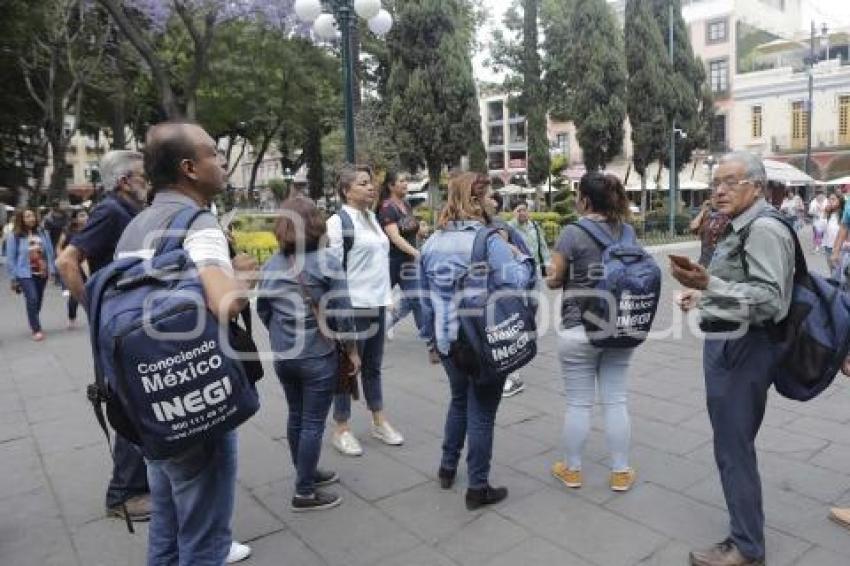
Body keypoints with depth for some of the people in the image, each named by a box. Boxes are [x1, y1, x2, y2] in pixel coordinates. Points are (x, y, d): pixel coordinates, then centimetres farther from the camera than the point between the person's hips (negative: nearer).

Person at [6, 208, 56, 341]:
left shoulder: (42, 233, 1)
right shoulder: (15, 236, -7)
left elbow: (49, 252, 7)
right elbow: (10, 258, -3)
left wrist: (52, 269, 4)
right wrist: (13, 278, -3)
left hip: (42, 273, 4)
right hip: (25, 274, -4)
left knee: (38, 301, 13)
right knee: (32, 299, -16)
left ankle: (34, 324, 34)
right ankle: (36, 330, -9)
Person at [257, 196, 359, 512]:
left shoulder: (270, 267, 1)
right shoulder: (327, 263, -14)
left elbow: (263, 311, 9)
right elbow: (342, 311, -14)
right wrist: (352, 348, -3)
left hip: (283, 356, 6)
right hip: (319, 356, -5)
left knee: (296, 417, 19)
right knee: (313, 423, 4)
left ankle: (307, 474, 36)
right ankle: (305, 493, 13)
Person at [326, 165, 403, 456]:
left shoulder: (372, 218, 12)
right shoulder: (338, 221, -12)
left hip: (377, 303, 7)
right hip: (353, 306, -7)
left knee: (373, 365, 17)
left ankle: (379, 422, 30)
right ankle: (341, 429, 18)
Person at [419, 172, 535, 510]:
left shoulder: (432, 242, 3)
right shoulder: (488, 240, -17)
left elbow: (425, 297, 8)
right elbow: (516, 283, -26)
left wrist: (432, 337, 18)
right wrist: (523, 258, -6)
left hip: (448, 340, 6)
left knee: (459, 400, 26)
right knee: (481, 412, 8)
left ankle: (448, 468, 37)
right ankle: (478, 488, 20)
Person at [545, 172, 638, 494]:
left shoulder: (573, 232, -12)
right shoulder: (627, 231, 5)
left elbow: (554, 280, -5)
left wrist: (551, 279, 15)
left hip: (580, 329, -5)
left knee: (579, 403, 6)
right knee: (616, 401, 11)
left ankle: (572, 470, 22)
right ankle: (620, 473, 21)